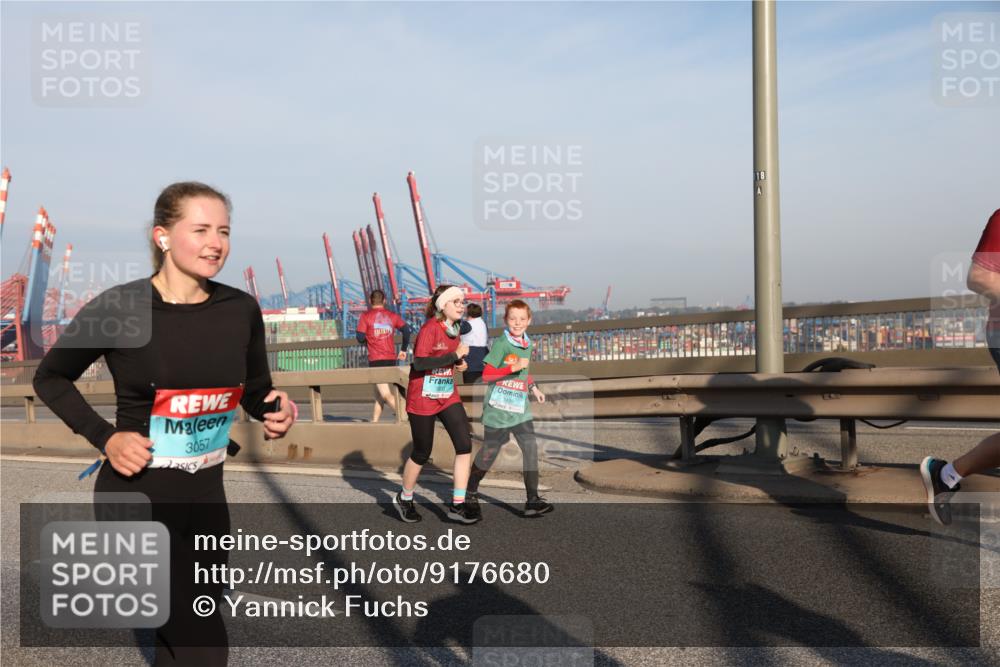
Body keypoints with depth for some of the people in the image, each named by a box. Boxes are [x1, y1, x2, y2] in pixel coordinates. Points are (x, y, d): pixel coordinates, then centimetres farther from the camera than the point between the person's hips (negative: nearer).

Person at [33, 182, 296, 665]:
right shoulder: (120, 306, -13)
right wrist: (105, 437, -10)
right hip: (137, 494, -4)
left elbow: (257, 392, 11)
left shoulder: (241, 309, -3)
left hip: (206, 495, 5)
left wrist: (275, 412, -11)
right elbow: (49, 378, 2)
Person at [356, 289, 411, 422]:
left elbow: (360, 337, -6)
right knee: (378, 393, 19)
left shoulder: (365, 316, 0)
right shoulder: (392, 315, 9)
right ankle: (374, 422, 22)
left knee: (386, 395, -10)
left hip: (375, 359, -5)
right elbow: (406, 330, -1)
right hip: (391, 358, 5)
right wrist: (403, 350, 8)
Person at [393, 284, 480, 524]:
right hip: (423, 399, -7)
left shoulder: (453, 329, 6)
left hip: (448, 396, 7)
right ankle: (404, 498, 31)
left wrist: (459, 363, 1)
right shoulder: (430, 328, -19)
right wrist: (455, 355, -27)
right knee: (422, 453, 6)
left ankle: (457, 505, 3)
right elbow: (419, 363, -30)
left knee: (465, 446, -6)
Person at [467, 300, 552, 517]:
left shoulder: (527, 344, 9)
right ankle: (470, 490, 31)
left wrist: (533, 388, 14)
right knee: (489, 452, 8)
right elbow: (486, 375, -17)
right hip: (498, 408, -5)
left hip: (520, 408, 6)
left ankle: (532, 500, -4)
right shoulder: (501, 344, -14)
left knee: (531, 448, -7)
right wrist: (513, 368, -25)